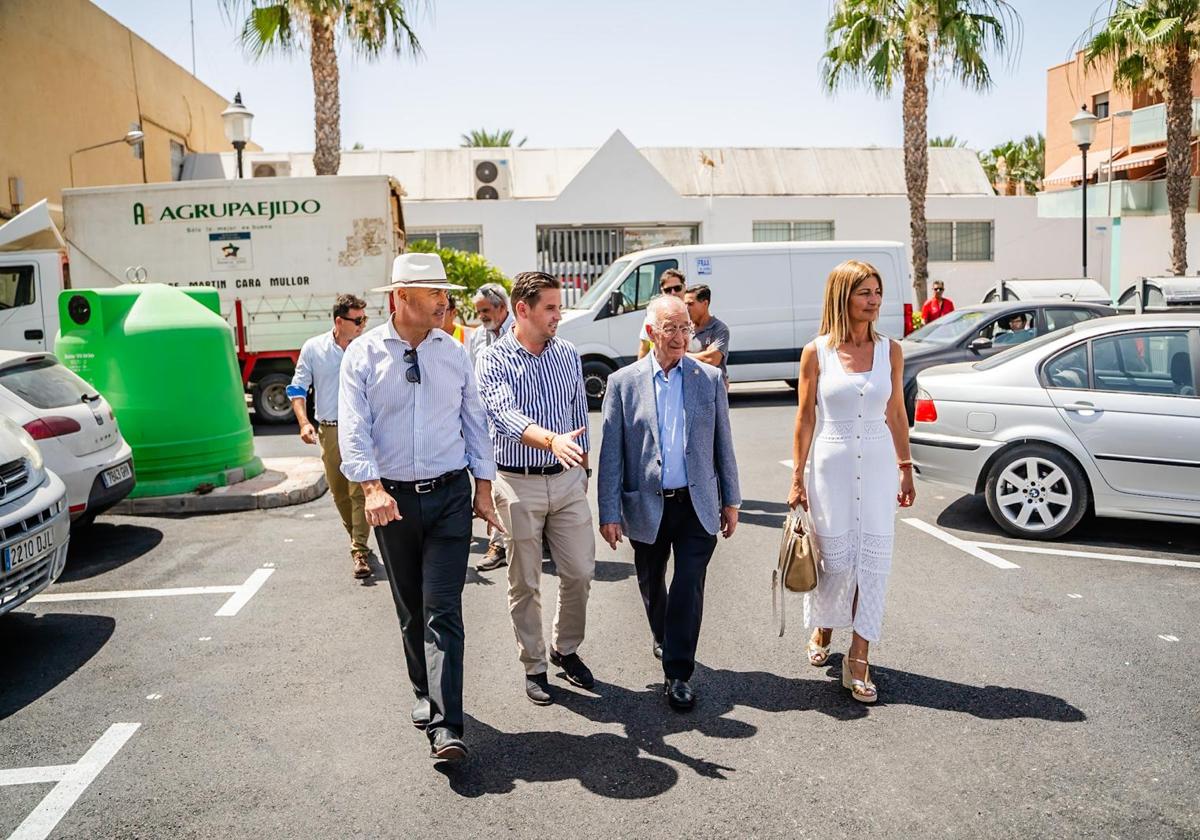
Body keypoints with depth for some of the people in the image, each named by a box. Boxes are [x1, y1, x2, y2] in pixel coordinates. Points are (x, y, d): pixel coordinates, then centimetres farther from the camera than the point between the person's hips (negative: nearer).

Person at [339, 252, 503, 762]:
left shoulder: (454, 352, 5)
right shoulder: (363, 354, -3)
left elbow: (475, 420, 9)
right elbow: (353, 429, -10)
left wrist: (484, 488, 5)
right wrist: (372, 486, -25)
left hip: (450, 495, 0)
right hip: (393, 499, 0)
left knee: (443, 610, -6)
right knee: (411, 610, 14)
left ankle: (445, 726, -6)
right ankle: (425, 695, 34)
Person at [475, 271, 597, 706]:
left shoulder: (568, 355, 6)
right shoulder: (494, 360, -9)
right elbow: (505, 414, -26)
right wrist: (552, 440, -43)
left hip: (567, 480, 4)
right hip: (519, 484, -4)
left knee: (580, 572, 7)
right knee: (525, 583, 7)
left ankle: (566, 649, 30)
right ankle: (534, 667, 23)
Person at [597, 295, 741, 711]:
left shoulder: (710, 378, 2)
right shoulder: (623, 382, -3)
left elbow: (723, 444, 7)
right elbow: (610, 452, -3)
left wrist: (731, 500, 7)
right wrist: (609, 512, -6)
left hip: (697, 505, 0)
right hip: (647, 506, 1)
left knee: (689, 587, -6)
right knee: (651, 583, 17)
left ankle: (678, 673, 6)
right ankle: (664, 640, 45)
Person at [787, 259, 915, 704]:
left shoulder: (890, 350, 3)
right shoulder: (816, 353, -4)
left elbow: (896, 413, 10)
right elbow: (805, 417, -1)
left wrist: (906, 468, 9)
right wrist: (797, 476, -2)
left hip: (878, 466, 2)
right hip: (831, 465, -2)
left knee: (873, 559, 1)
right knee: (835, 558, 6)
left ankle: (858, 659, 11)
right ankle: (821, 629, 36)